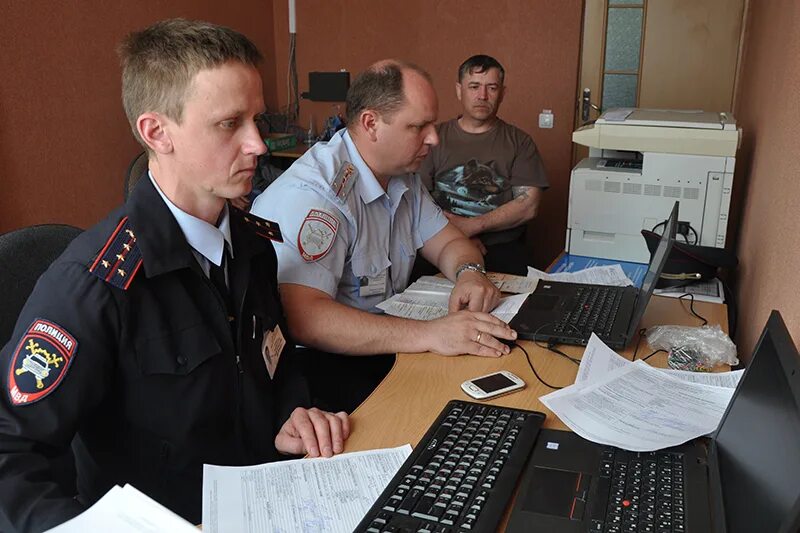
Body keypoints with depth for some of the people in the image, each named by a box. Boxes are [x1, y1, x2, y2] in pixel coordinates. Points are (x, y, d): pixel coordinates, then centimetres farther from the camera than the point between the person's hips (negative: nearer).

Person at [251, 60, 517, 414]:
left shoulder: (402, 178, 8)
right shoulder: (312, 193, -23)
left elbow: (448, 243, 14)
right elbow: (304, 318, -33)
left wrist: (469, 273, -12)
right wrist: (428, 335, -39)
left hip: (385, 342, 8)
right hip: (320, 362, -8)